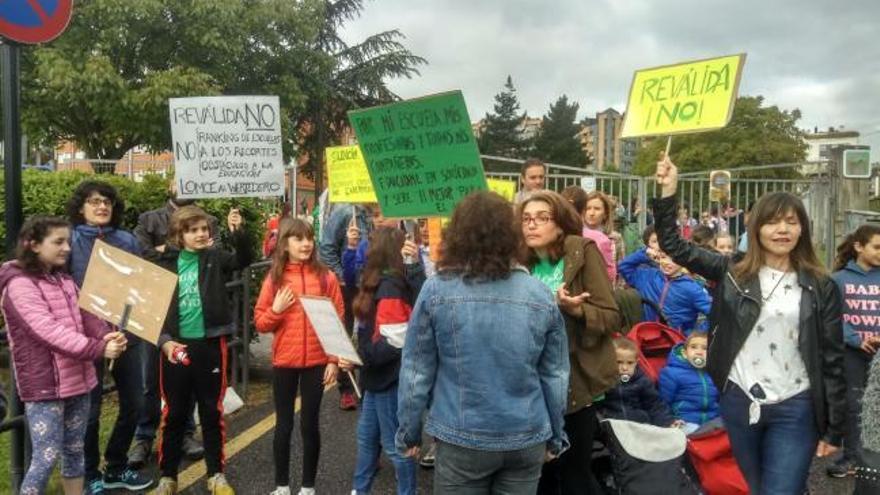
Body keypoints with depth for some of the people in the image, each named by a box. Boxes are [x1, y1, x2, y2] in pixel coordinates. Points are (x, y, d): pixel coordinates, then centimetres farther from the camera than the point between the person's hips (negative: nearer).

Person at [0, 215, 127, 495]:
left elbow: (86, 317, 5)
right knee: (47, 457, -3)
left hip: (77, 380, 7)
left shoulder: (64, 280, 11)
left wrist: (107, 336, -16)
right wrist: (98, 349, -31)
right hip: (44, 386, -7)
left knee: (75, 450, 17)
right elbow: (48, 330, -24)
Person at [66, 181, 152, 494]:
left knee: (134, 402, 12)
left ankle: (116, 468, 31)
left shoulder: (127, 240, 5)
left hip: (127, 333, 4)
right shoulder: (69, 242, -6)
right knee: (89, 409, 7)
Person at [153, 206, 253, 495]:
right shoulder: (167, 264, 0)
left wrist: (237, 232, -32)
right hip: (176, 346, 0)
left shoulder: (215, 258, 1)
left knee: (212, 412, 10)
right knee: (174, 414, 11)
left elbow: (244, 259, -16)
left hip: (210, 344, 0)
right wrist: (164, 340, -10)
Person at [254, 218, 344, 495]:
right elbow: (260, 324, 3)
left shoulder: (326, 277, -3)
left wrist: (334, 360, -5)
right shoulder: (274, 279, 0)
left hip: (317, 362, -1)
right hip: (284, 362, 1)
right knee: (284, 424, 11)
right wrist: (276, 310, -15)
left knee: (310, 424, 8)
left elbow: (338, 321, -1)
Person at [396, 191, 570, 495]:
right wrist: (554, 437, 13)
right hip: (527, 440, 2)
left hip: (462, 440, -1)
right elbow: (555, 376, 1)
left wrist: (409, 432, 5)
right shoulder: (540, 296, -6)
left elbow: (416, 371, -8)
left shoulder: (436, 290, -12)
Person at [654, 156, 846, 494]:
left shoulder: (821, 287, -2)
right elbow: (674, 247, -1)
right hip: (739, 402, 2)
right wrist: (668, 191, -11)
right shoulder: (732, 271, 0)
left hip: (794, 409, -1)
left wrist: (834, 428, -1)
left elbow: (832, 359, 0)